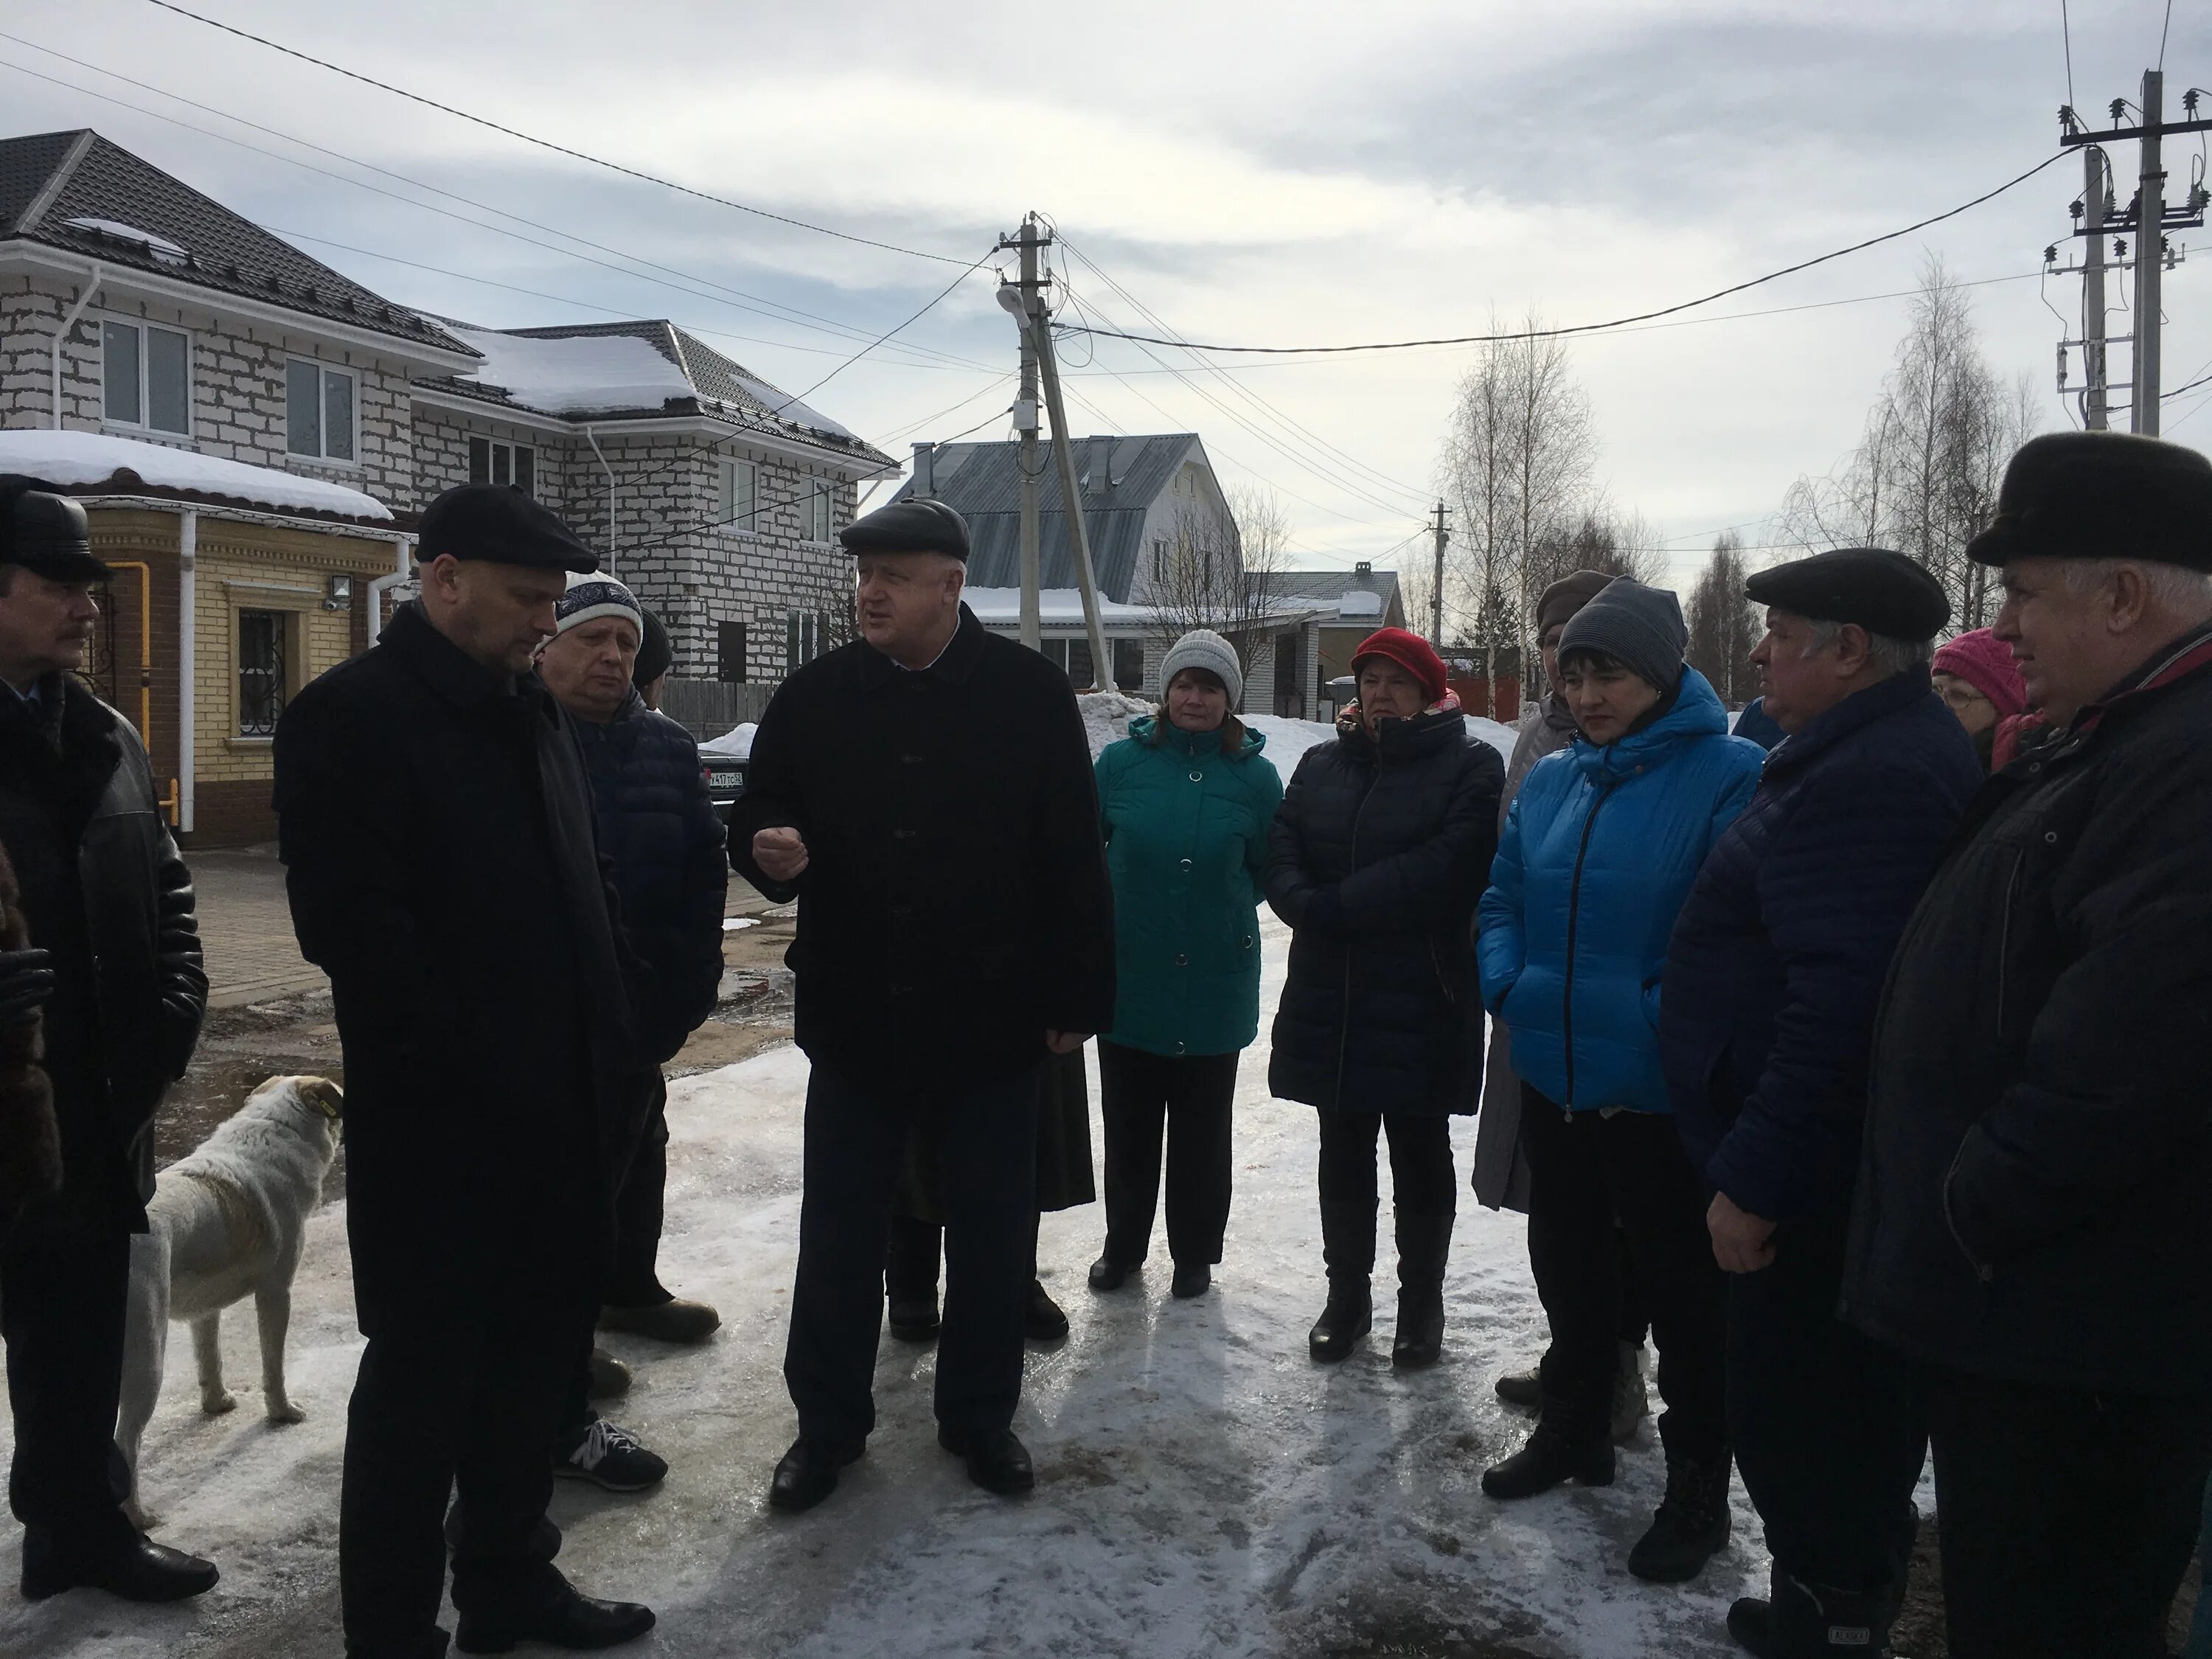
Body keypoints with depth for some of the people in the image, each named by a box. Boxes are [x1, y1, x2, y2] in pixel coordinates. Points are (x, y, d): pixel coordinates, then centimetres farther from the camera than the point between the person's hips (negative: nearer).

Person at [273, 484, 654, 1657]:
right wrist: (471, 1069, -19)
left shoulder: (534, 712, 15)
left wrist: (613, 1053, 9)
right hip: (441, 1123, -7)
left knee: (538, 1355, 17)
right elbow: (350, 924, -19)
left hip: (564, 1109, 8)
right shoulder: (351, 716, -10)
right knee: (423, 1381, 5)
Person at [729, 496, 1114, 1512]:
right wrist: (768, 851, -19)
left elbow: (1074, 859, -3)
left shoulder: (1029, 694, -5)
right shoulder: (813, 697, 1)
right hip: (853, 1018, 2)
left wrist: (1075, 1000, -4)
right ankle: (828, 1422, 27)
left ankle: (979, 1415, 30)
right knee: (838, 1237, 10)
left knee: (990, 1236, 12)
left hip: (993, 1022, -1)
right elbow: (756, 821, 7)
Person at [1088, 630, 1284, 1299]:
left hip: (1214, 988, -1)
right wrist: (1111, 911, 4)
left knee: (1202, 1132, 10)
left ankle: (1194, 1255, 27)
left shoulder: (1256, 776, -4)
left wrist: (1221, 906, -3)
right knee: (1127, 1126, 13)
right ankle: (1122, 1247, 30)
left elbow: (1268, 868, 6)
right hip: (1127, 980, 1)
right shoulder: (1122, 761, -3)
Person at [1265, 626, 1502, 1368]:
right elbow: (1281, 847, 2)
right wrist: (1305, 906, -20)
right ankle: (1347, 1293, 27)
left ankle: (1421, 1299, 23)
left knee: (1420, 1153, 8)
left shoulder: (1470, 766, -4)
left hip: (1422, 1000, -4)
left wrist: (1336, 905, -18)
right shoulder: (1323, 763, 12)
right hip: (1329, 996, 4)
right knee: (1342, 1150, 13)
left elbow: (1448, 864, -18)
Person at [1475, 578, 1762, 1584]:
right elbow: (1503, 897, 14)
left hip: (1661, 1093, -6)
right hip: (1555, 1077, 7)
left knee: (1682, 1285, 8)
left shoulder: (1729, 776, -15)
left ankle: (1699, 1486, 26)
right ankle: (1573, 1431, 42)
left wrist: (1664, 1019, -23)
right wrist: (1505, 984, -1)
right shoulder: (1551, 780, 7)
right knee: (1567, 1260, 21)